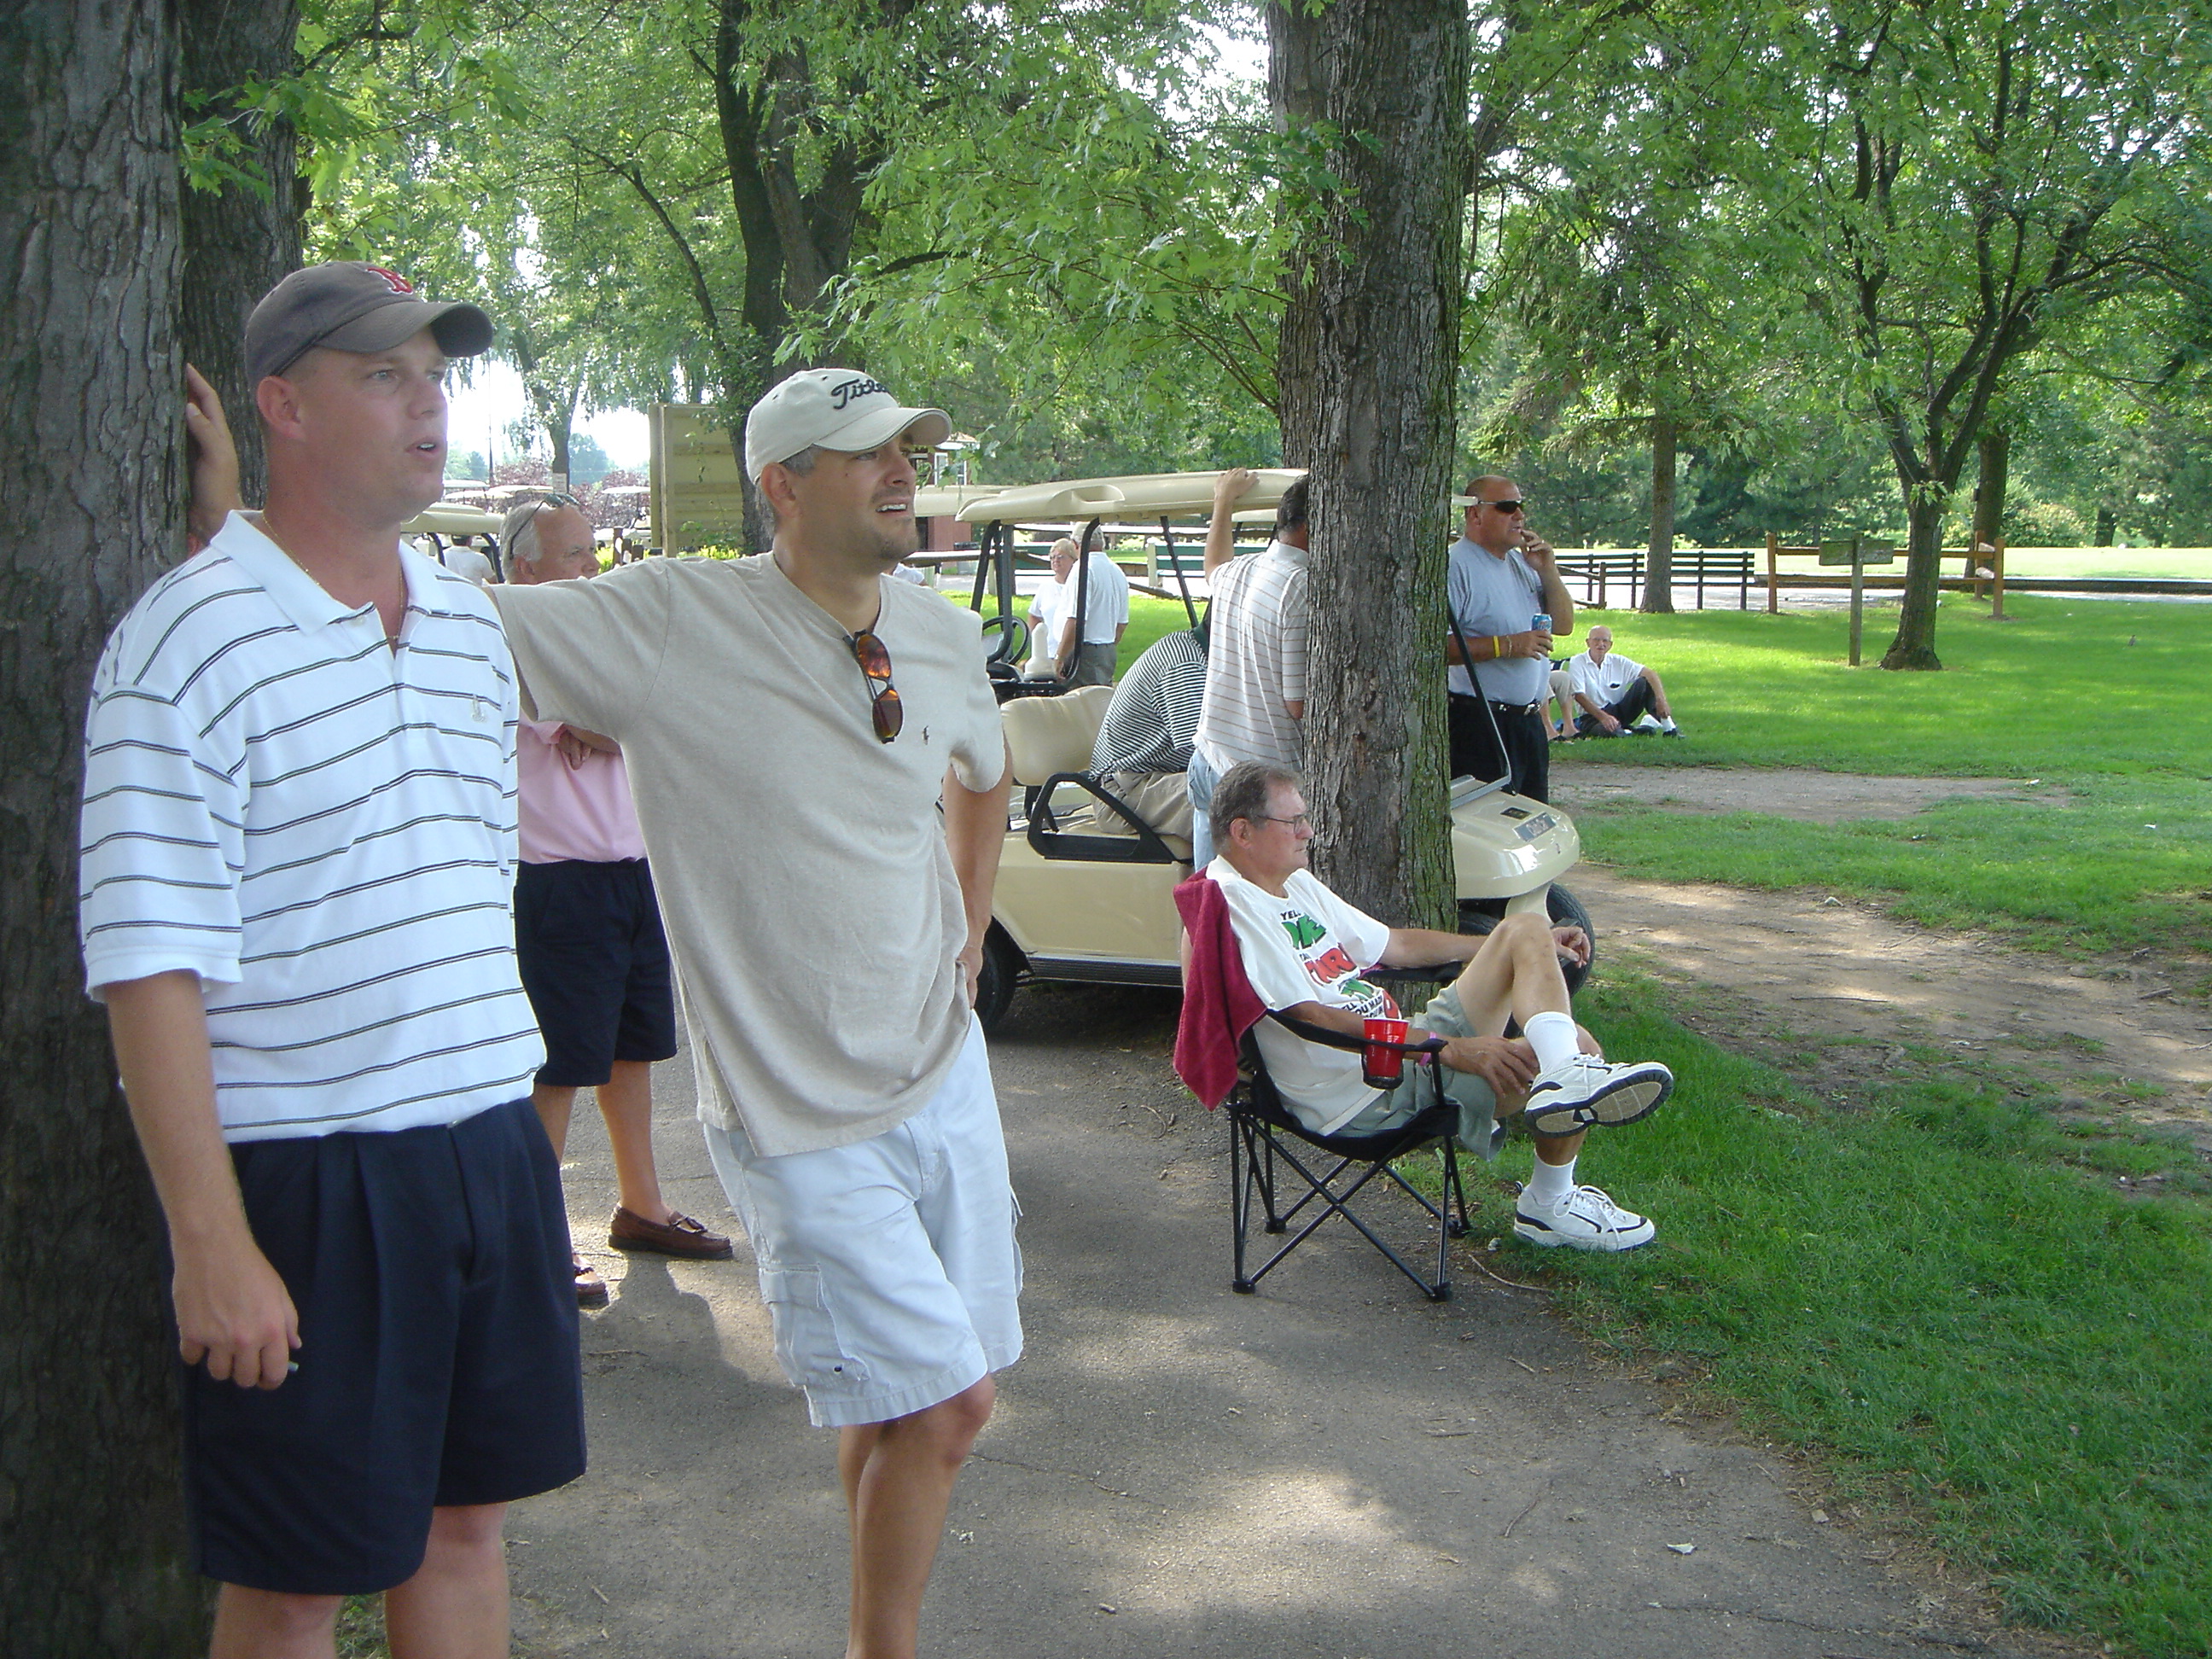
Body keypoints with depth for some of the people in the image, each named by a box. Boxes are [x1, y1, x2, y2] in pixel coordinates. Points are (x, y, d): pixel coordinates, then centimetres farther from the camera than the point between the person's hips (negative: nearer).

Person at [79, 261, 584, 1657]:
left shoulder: (473, 625, 11)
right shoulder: (194, 639, -12)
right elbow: (148, 962, -16)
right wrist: (211, 1243, -19)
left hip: (491, 1147, 7)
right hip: (305, 1176, -6)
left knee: (467, 1512, 17)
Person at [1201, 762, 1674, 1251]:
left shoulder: (1296, 883, 18)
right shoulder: (1233, 904, -17)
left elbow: (1395, 945, 27)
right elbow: (1311, 1017, -26)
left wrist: (1532, 945, 27)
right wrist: (1453, 1050, -29)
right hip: (1365, 1100, -11)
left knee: (1526, 930, 0)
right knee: (1579, 1048, -15)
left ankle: (1568, 1072, -20)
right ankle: (1548, 1208, -1)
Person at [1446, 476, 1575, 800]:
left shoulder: (1521, 563, 16)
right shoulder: (1454, 567, -13)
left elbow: (1563, 625, 16)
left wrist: (1547, 571, 2)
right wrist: (1506, 645, -23)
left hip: (1529, 722, 9)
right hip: (1479, 725, -9)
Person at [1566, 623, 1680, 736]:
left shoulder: (1618, 662, 5)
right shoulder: (1577, 664, -7)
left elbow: (1650, 674, -3)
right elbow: (1579, 696, -18)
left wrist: (1661, 700, -21)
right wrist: (1603, 717, -29)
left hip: (1619, 711, 5)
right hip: (1592, 717, -5)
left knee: (1644, 683, -15)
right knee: (1608, 731, -41)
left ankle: (1668, 726, -17)